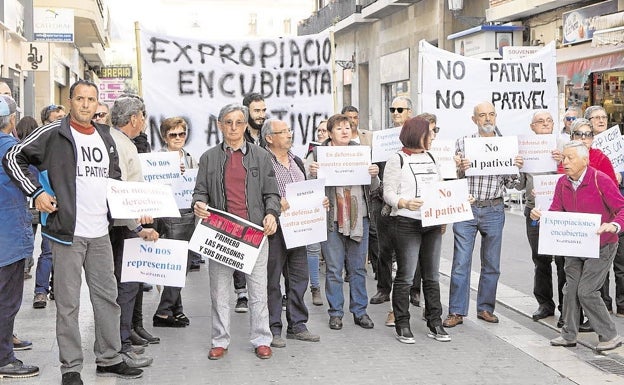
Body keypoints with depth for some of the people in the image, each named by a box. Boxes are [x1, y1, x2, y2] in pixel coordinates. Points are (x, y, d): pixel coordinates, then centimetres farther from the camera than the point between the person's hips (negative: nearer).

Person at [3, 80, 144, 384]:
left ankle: (109, 359, 25)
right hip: (67, 232, -6)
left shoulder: (105, 137, 13)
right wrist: (36, 193, -11)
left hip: (100, 233, 6)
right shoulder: (53, 134, -5)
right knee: (68, 303, 1)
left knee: (107, 296, 12)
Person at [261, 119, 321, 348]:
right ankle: (273, 329, 8)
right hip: (274, 228, -7)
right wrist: (275, 204, -25)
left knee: (299, 277, 11)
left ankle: (297, 325, 21)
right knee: (272, 280, 0)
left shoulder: (297, 162, 17)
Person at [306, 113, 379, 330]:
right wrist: (312, 173, -18)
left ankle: (359, 311, 19)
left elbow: (372, 188, 11)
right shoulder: (319, 153, 0)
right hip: (331, 219, -2)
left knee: (358, 268, 9)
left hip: (359, 217, 3)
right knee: (334, 269, 3)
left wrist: (374, 175, -10)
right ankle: (336, 313, 15)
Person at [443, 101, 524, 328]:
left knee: (491, 264, 9)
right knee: (461, 262, -3)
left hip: (494, 210, 2)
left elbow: (508, 184, 9)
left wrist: (516, 169, -9)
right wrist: (460, 169, -19)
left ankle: (485, 308, 22)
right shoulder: (462, 143, 3)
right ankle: (457, 311, 4)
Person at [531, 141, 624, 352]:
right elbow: (555, 212, 2)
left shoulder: (601, 180, -17)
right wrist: (539, 216, -18)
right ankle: (569, 335, 23)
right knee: (570, 288, 9)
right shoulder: (562, 183, 0)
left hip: (601, 246, -6)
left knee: (586, 291, -9)